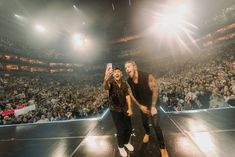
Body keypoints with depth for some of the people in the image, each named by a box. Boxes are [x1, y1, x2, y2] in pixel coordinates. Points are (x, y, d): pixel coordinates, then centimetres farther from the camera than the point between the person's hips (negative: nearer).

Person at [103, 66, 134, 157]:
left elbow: (127, 96, -5)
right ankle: (121, 147, 35)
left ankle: (126, 142, 45)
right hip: (115, 110, -4)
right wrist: (106, 78, -62)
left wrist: (130, 108, -14)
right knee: (121, 130, 3)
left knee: (129, 128, 14)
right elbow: (106, 87, -40)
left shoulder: (124, 84, -3)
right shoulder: (111, 83, -16)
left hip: (125, 109, 4)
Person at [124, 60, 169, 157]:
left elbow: (155, 91, -20)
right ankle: (147, 133, 55)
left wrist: (153, 106, -19)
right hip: (141, 105, 4)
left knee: (156, 125, -4)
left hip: (152, 104, -3)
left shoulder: (148, 77, -29)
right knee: (144, 122, 22)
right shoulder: (128, 82, -18)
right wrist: (140, 106, -9)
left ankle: (162, 147, 20)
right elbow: (131, 95, -6)